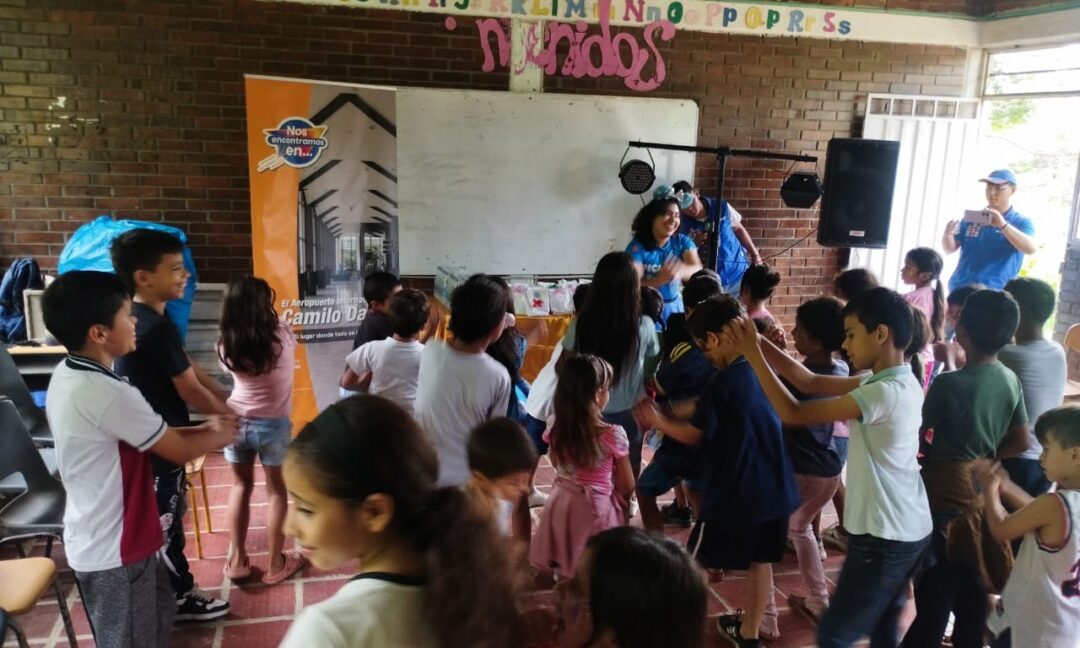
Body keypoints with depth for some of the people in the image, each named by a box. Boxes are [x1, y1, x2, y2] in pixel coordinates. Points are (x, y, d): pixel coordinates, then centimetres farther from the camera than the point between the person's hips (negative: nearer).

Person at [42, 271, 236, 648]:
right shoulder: (107, 393, -30)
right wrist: (221, 436, 1)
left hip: (98, 540, 9)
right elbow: (179, 450, -18)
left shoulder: (68, 377, 0)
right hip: (113, 550, -9)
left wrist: (206, 428, 3)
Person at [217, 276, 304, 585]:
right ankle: (275, 564, 20)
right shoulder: (282, 335, -16)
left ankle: (236, 559, 27)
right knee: (276, 490, 12)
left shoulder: (226, 346, -10)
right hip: (274, 424, -2)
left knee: (240, 486, 20)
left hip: (236, 422, 3)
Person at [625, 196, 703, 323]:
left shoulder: (682, 241, -2)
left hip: (674, 306, 3)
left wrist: (680, 271, -38)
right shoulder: (637, 247, -13)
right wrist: (660, 279, -40)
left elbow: (698, 269, -15)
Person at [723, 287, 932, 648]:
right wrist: (759, 342, -4)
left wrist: (753, 355, -18)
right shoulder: (895, 381, 5)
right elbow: (811, 382, 5)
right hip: (905, 532, 10)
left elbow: (794, 414, -23)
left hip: (885, 537, -10)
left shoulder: (884, 392, -25)